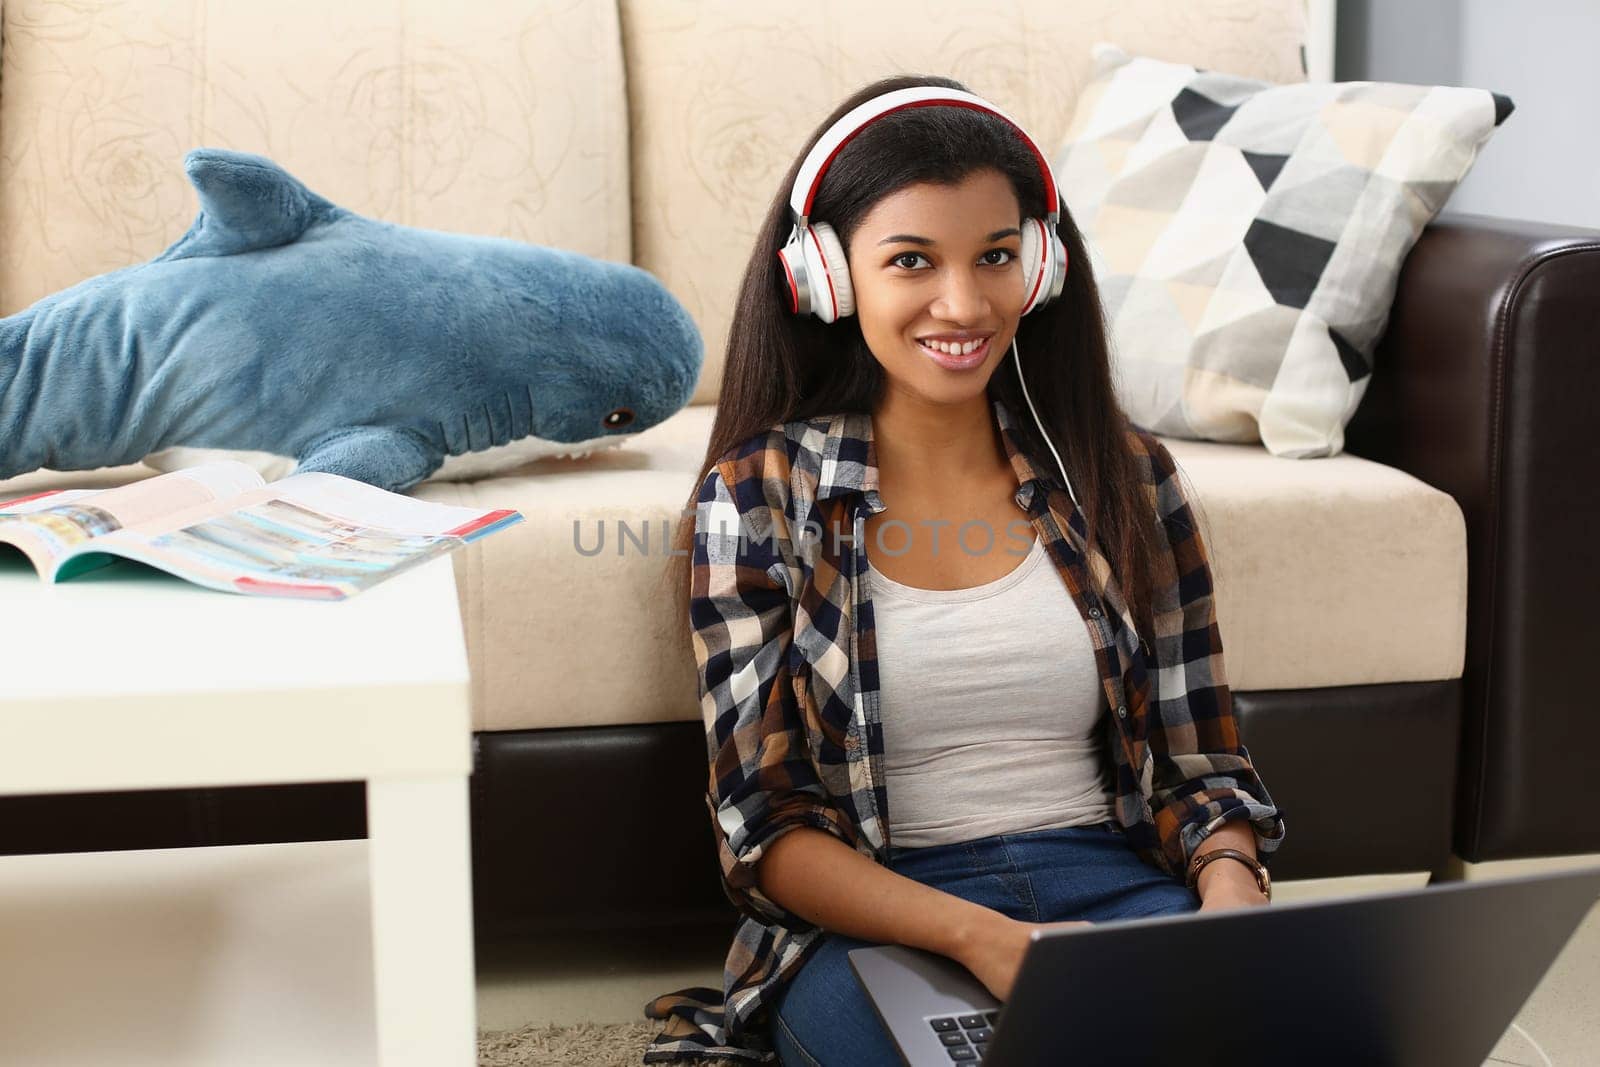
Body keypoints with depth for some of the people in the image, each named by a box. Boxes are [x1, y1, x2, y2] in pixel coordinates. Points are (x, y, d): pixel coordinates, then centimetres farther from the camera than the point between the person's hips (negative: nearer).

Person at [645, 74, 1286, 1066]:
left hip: (1116, 884, 3)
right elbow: (767, 829, -4)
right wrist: (977, 936, -21)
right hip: (868, 918, -3)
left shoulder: (1127, 476, 9)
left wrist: (1231, 881, -14)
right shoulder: (755, 499, 0)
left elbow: (1196, 761, 11)